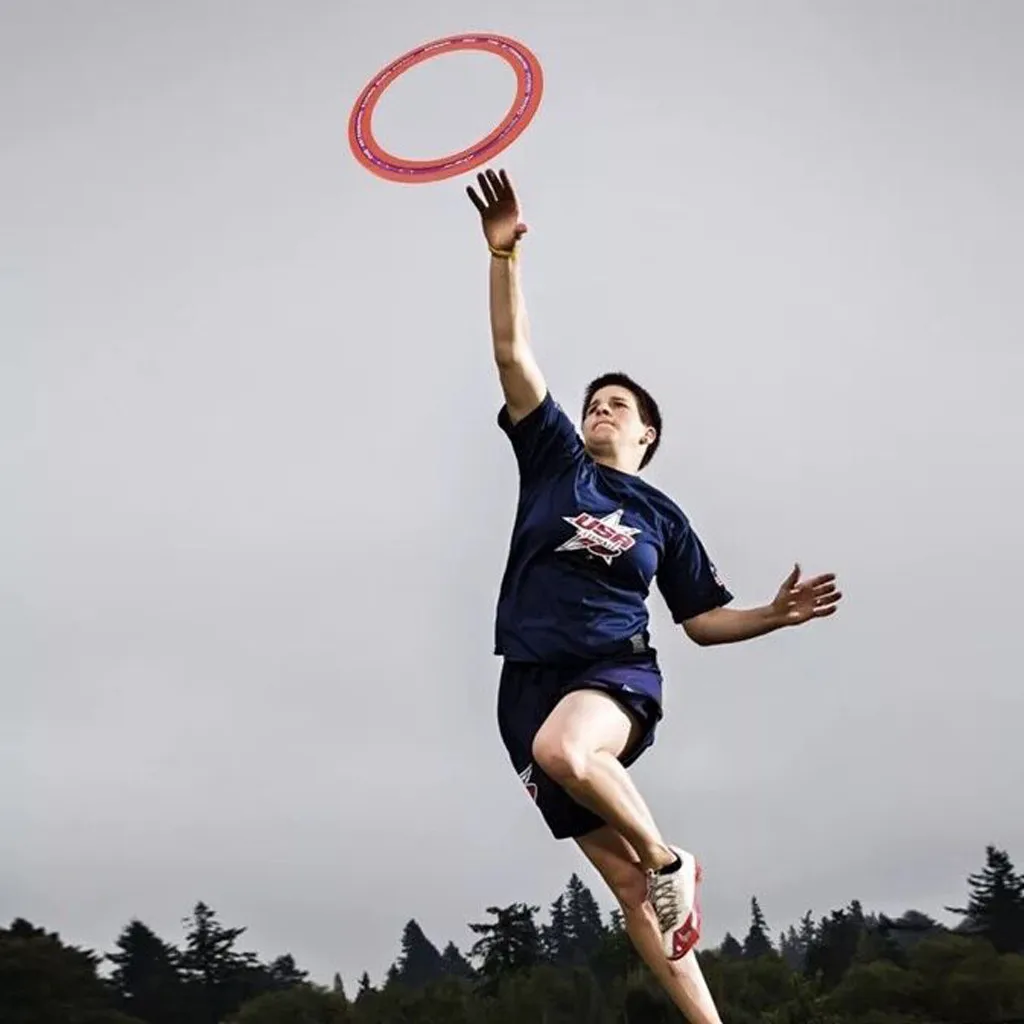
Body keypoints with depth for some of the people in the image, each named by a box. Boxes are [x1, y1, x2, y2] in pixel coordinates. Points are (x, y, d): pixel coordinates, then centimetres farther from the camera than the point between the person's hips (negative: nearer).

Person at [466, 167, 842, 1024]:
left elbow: (702, 620, 14)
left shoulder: (664, 516, 12)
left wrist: (775, 617, -3)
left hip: (618, 670, -2)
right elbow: (513, 353, 5)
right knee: (625, 883, 3)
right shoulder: (554, 460, 13)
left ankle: (671, 858, -14)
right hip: (531, 681, 2)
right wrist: (505, 254, -4)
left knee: (562, 747, -39)